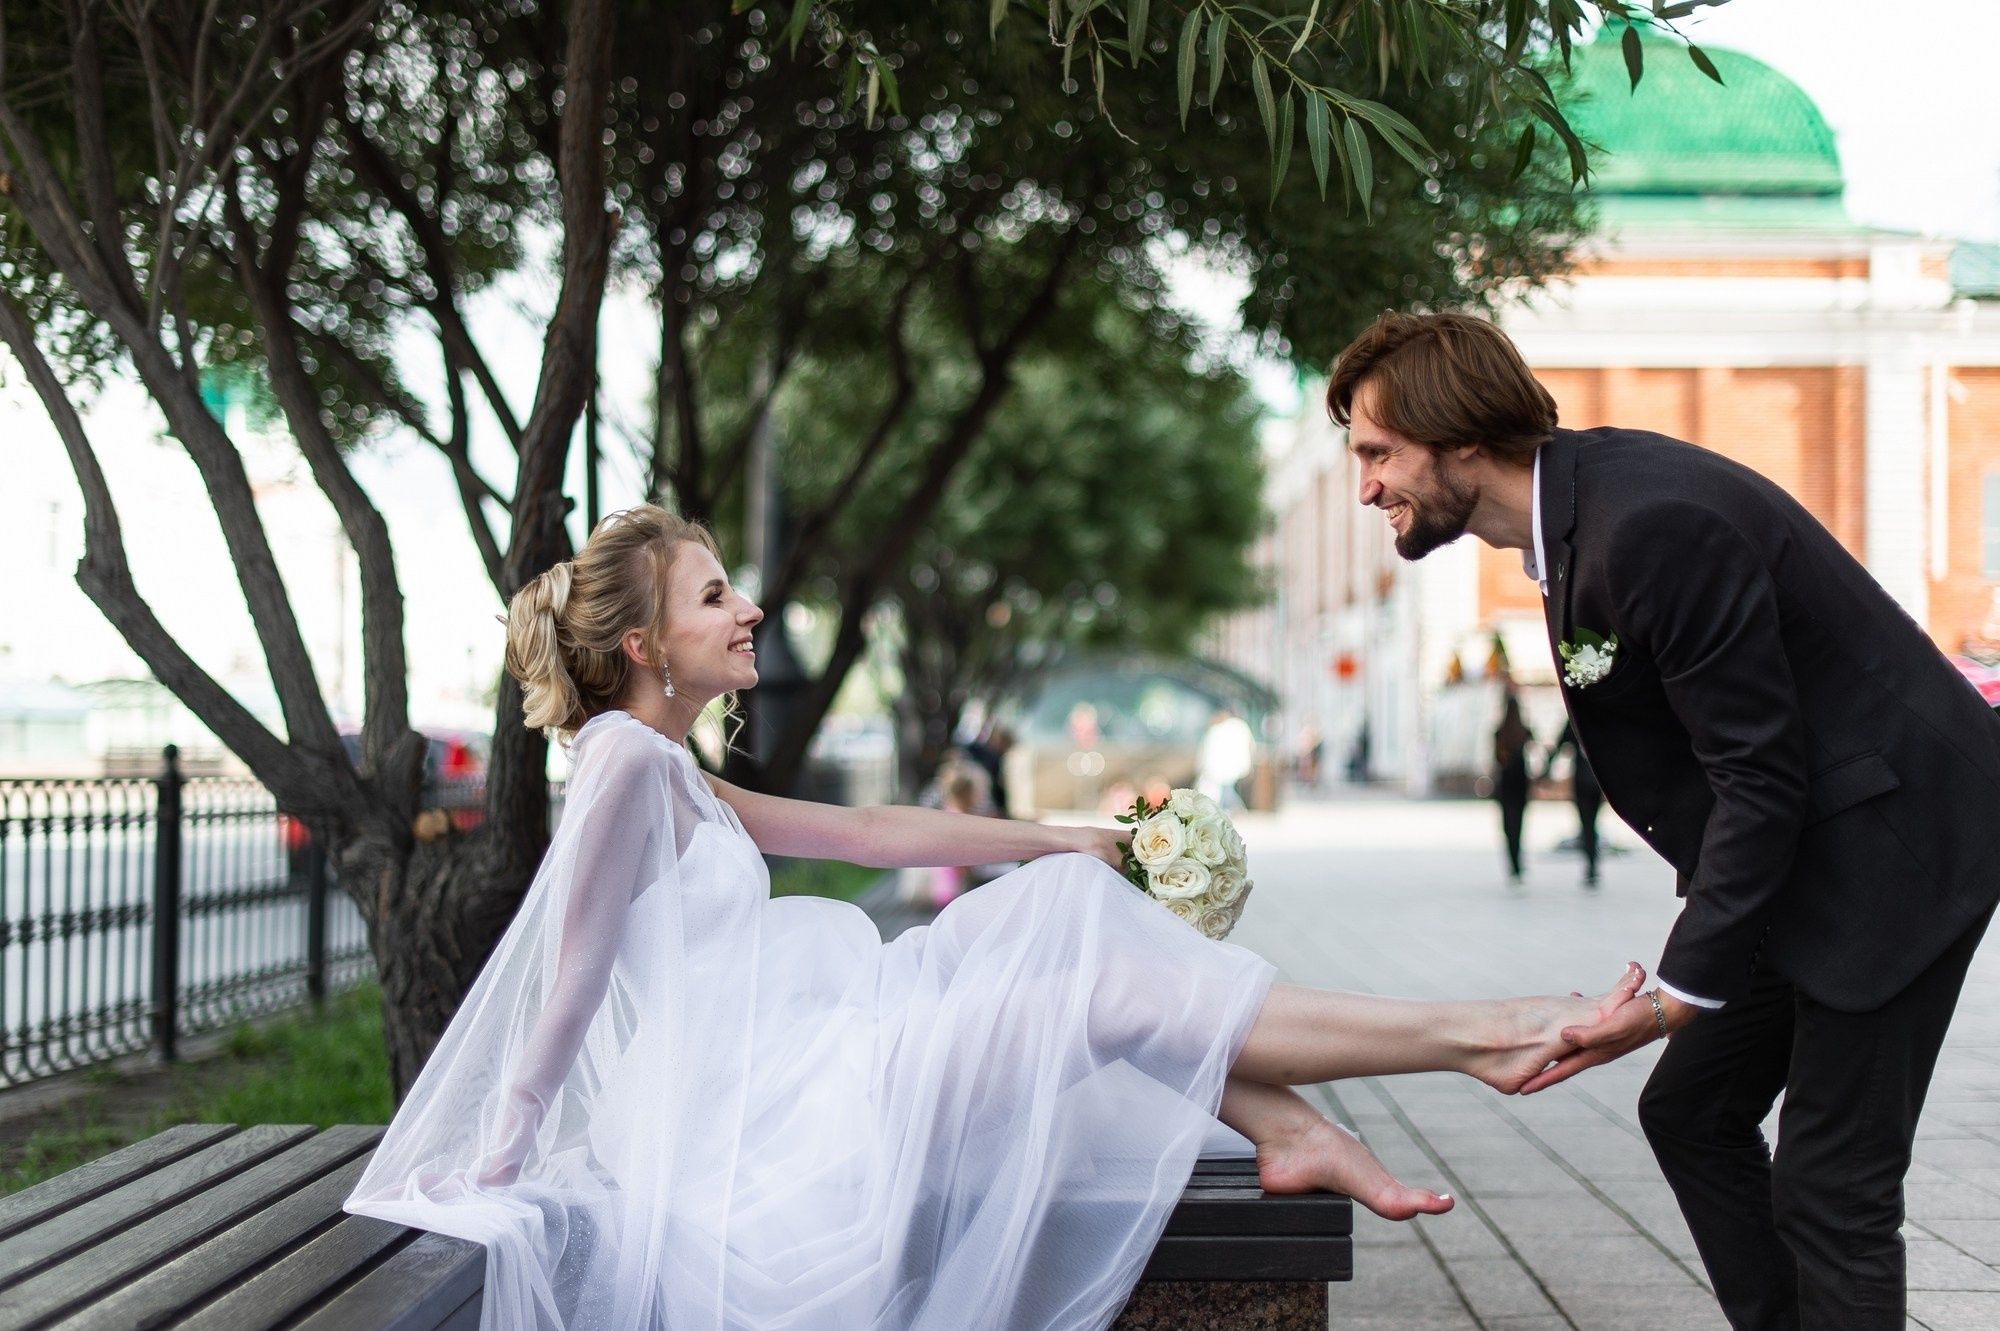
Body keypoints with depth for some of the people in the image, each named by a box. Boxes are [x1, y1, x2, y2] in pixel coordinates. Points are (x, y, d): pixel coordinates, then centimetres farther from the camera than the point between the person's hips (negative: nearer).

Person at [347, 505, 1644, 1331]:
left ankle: (1289, 1130, -2)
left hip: (776, 1084, 10)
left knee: (1071, 897, 4)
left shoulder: (676, 778, 17)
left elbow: (869, 831, 20)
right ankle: (1468, 1037, -11)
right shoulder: (629, 762, -14)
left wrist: (1062, 839, 21)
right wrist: (502, 1160, -14)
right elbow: (571, 973, -15)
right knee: (1101, 985, -14)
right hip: (742, 1114, -10)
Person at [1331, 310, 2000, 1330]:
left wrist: (1683, 991, -22)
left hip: (1892, 837, -10)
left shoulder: (1654, 524, -26)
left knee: (1831, 1186, -6)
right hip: (1810, 840, 10)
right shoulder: (1579, 503, 4)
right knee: (1692, 1112, 14)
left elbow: (1761, 775, -24)